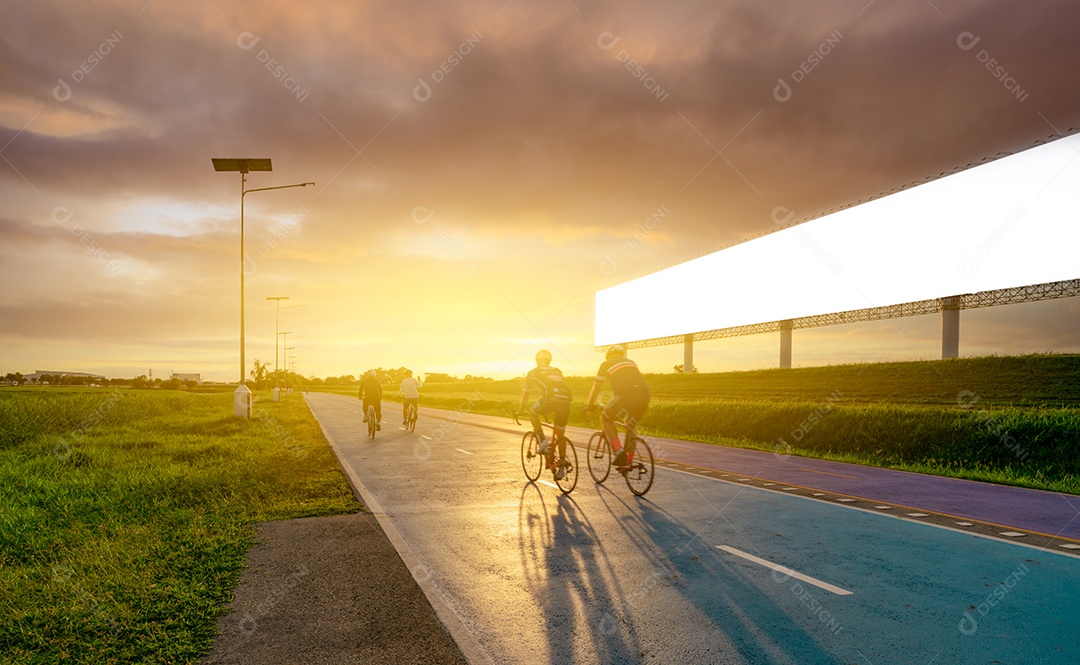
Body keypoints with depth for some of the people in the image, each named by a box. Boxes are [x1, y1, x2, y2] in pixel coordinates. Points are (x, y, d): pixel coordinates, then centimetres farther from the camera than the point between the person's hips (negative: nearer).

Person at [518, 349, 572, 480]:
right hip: (565, 400, 4)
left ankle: (543, 441, 10)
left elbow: (526, 392, 31)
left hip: (550, 397, -4)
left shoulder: (533, 372, 23)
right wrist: (555, 410, 55)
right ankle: (562, 467, 18)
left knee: (533, 413, 26)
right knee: (560, 435, 18)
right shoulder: (557, 371, 34)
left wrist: (521, 408, 46)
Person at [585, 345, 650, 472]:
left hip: (626, 395, -5)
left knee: (605, 418, 17)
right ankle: (628, 461, 25)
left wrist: (590, 404, 41)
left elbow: (596, 387, 27)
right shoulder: (631, 362, 33)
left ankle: (618, 450, 2)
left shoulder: (606, 364, 21)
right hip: (644, 394, 5)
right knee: (631, 426, 26)